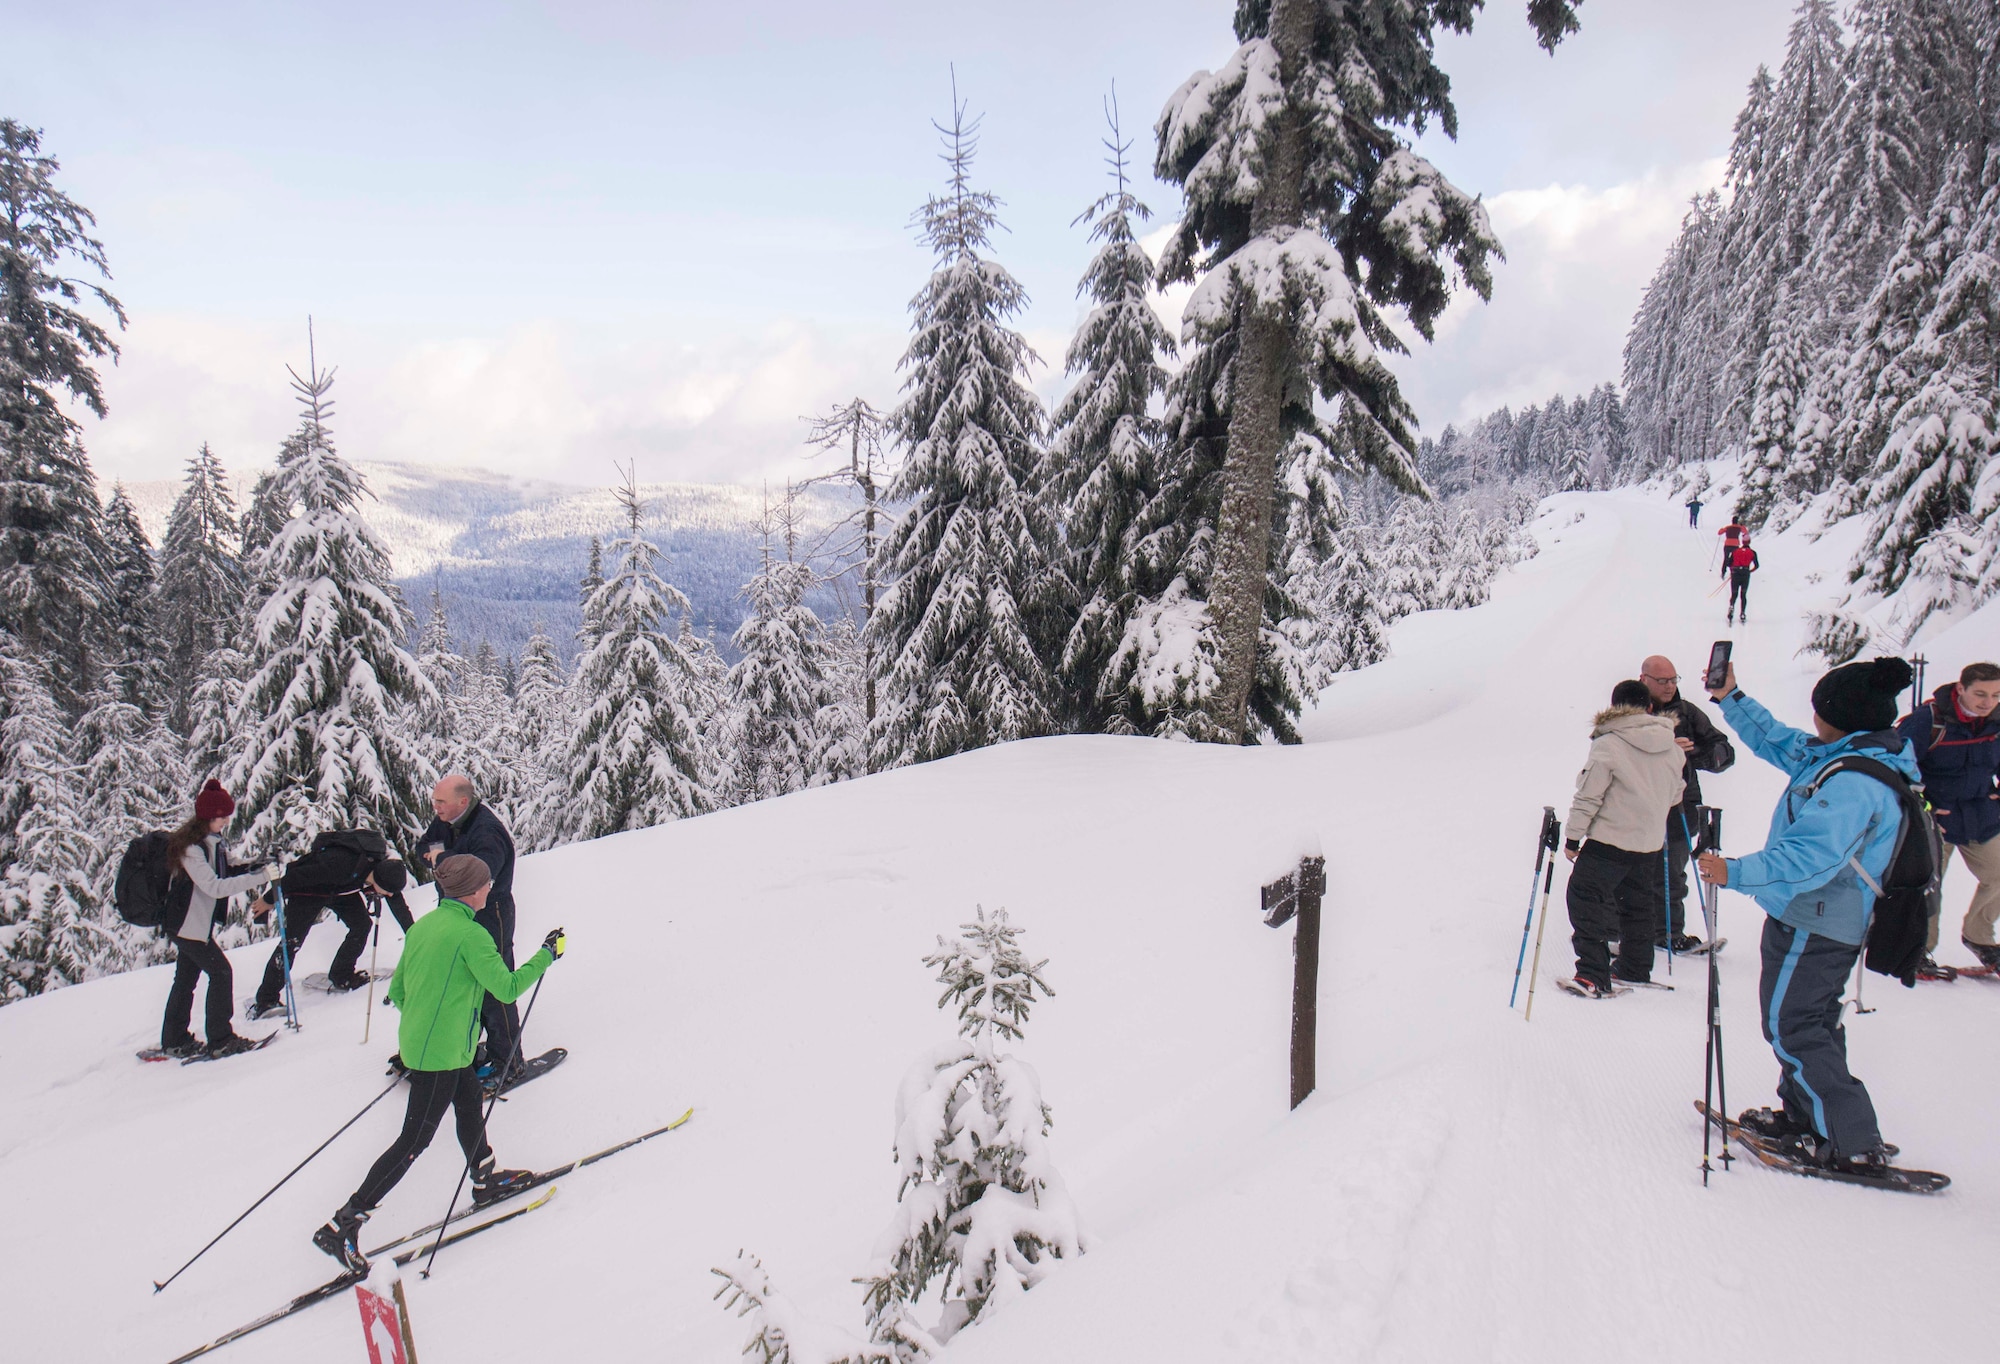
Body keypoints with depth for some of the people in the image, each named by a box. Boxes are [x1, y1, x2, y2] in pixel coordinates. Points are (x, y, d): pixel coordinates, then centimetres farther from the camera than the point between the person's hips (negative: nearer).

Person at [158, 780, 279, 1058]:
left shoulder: (212, 840, 4)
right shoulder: (189, 847, -24)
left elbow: (225, 873, 14)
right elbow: (214, 887, -31)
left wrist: (258, 867, -4)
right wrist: (260, 876, -35)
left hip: (197, 923, 9)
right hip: (186, 925, -9)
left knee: (186, 978, 16)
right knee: (220, 972, -6)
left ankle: (174, 1041, 26)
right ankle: (220, 1040, -1)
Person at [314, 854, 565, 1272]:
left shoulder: (423, 925, 5)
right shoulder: (470, 933, -20)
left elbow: (396, 991, 12)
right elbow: (507, 988, -19)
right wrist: (547, 955, -9)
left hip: (415, 1042, 9)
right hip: (442, 1053, -9)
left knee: (470, 1100, 25)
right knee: (414, 1141, -2)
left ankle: (485, 1178, 42)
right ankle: (342, 1225, 1)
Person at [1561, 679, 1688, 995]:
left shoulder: (1608, 744, -14)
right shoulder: (1671, 746, 4)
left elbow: (1588, 796, -13)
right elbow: (1675, 794, 16)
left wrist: (1573, 837, -5)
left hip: (1610, 839, -7)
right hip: (1650, 842, 7)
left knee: (1585, 897, -2)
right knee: (1638, 903, 20)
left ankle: (1593, 974, -9)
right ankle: (1636, 969, 30)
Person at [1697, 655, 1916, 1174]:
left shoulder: (1851, 783, -28)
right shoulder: (1844, 756, 3)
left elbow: (1810, 858, -35)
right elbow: (1776, 740, 17)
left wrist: (1735, 873, -34)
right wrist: (1730, 698, 14)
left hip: (1813, 923, -10)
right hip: (1836, 920, 10)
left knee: (1789, 1025, 0)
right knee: (1810, 1019, 22)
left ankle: (1856, 1146, 5)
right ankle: (1803, 1115, 37)